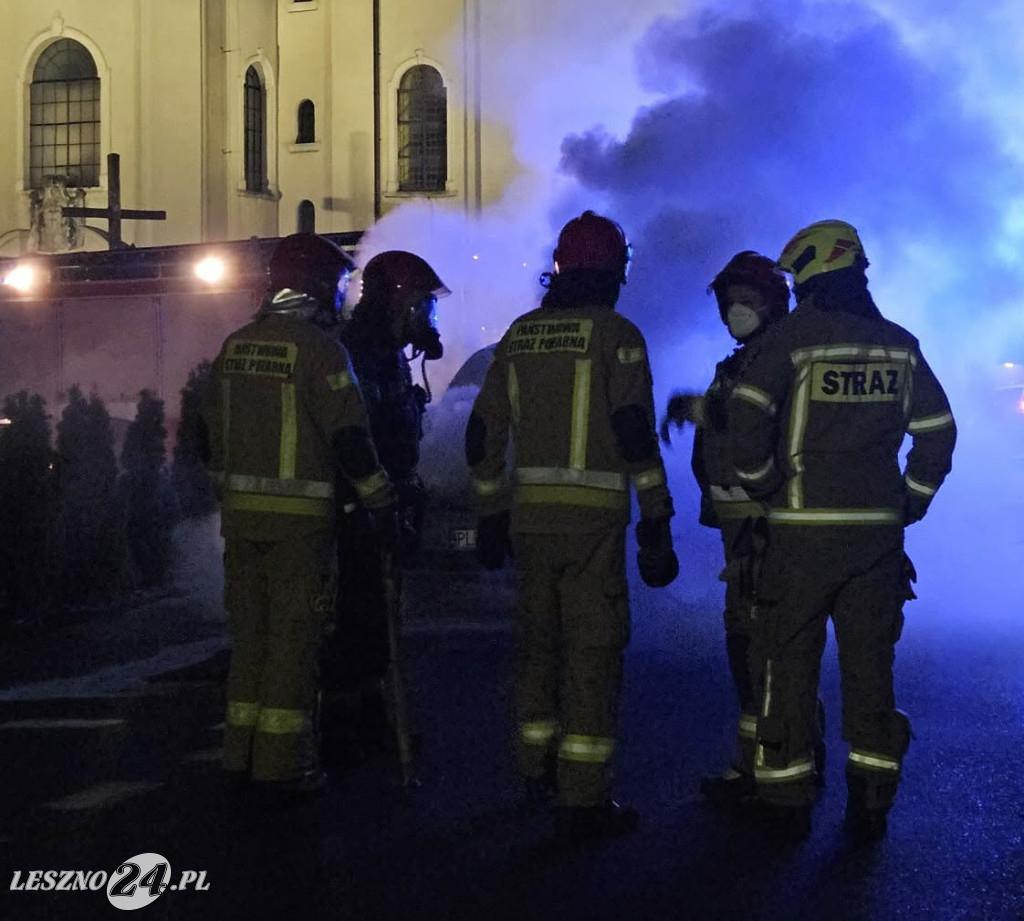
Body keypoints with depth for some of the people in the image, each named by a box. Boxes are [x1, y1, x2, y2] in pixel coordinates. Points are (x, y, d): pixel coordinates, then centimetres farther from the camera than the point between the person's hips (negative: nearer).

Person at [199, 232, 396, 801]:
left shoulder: (236, 346, 9)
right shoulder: (318, 347, -12)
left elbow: (211, 432, 16)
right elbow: (349, 437, -14)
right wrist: (383, 500, -4)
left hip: (241, 513, 6)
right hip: (299, 516, -6)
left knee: (251, 632, 15)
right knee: (293, 636, 0)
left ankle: (242, 754, 20)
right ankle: (283, 763, 3)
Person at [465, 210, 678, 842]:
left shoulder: (520, 335, 11)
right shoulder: (616, 335, -6)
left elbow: (483, 434, 14)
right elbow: (635, 434, -13)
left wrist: (491, 515, 22)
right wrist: (656, 524, -9)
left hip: (529, 515, 6)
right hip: (592, 517, -6)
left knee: (539, 640, 19)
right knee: (593, 651, -1)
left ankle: (539, 767, 33)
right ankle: (583, 799, -1)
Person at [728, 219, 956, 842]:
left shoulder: (793, 338, -6)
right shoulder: (899, 345, 7)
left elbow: (747, 418, -16)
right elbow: (938, 432, 8)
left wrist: (762, 484, -1)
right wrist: (909, 504, 15)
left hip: (803, 531, -4)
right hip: (878, 533, 4)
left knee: (789, 666, 6)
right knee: (870, 667, 10)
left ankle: (788, 802, 11)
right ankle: (871, 806, 13)